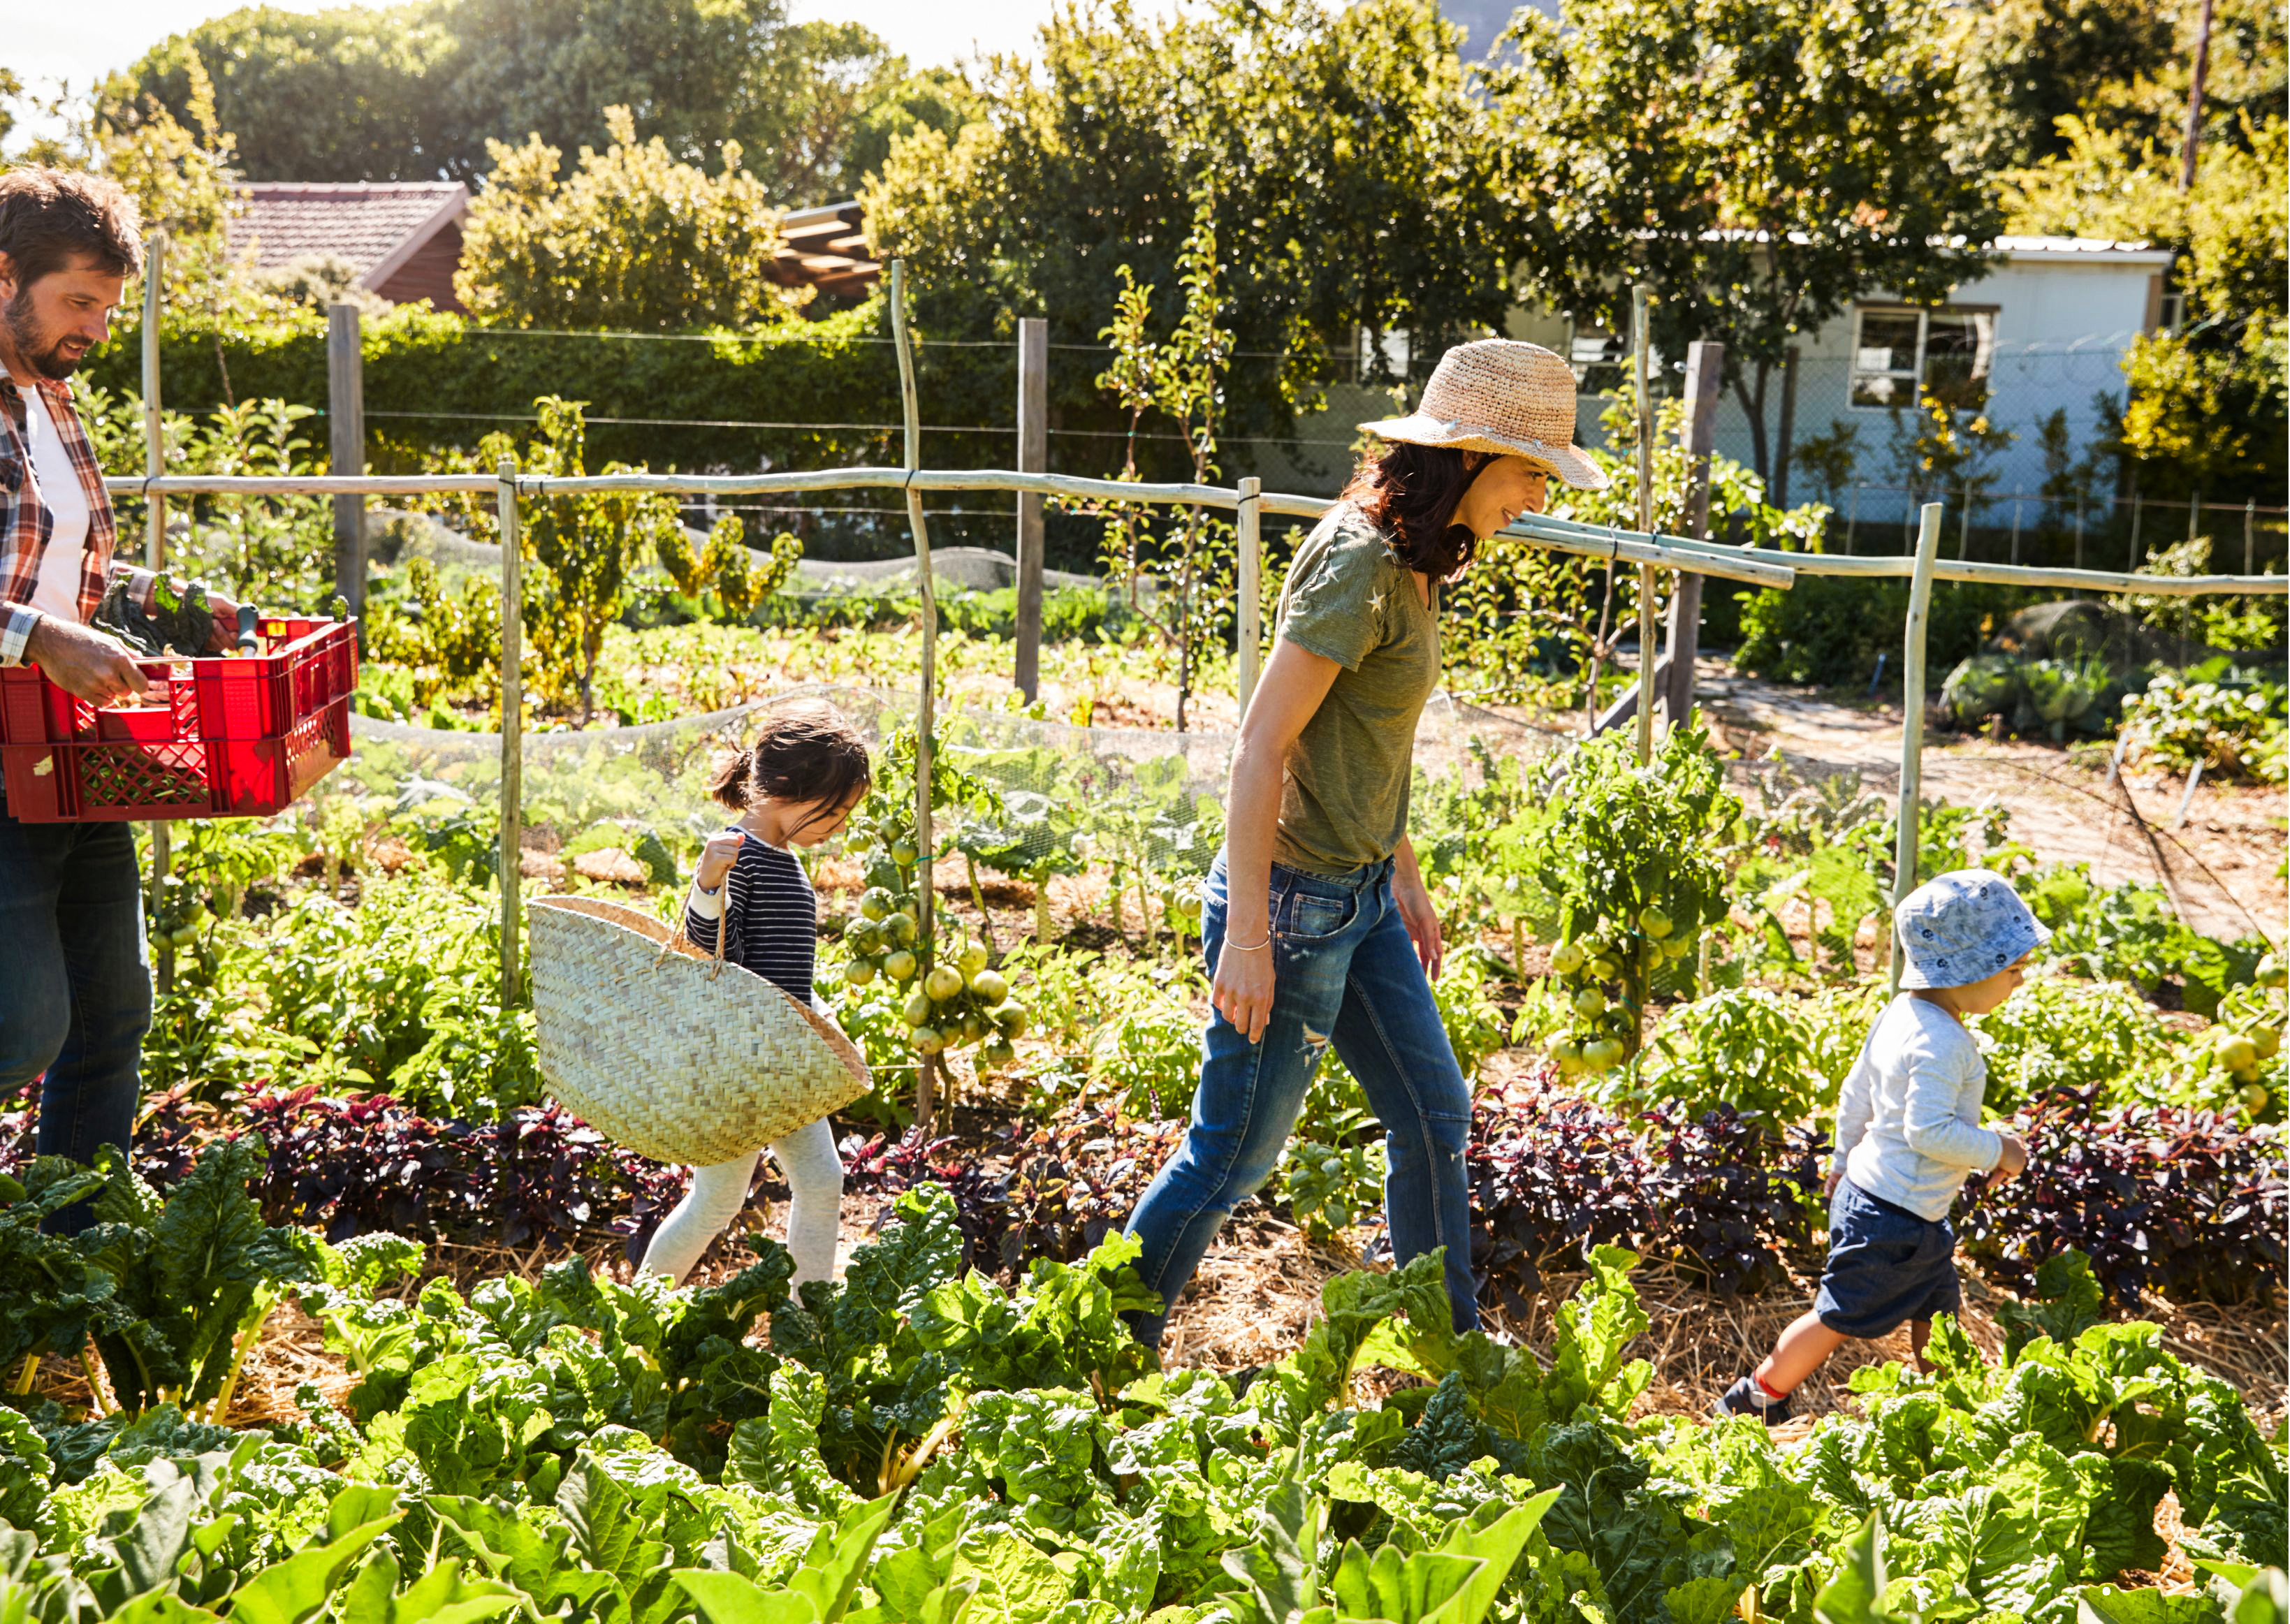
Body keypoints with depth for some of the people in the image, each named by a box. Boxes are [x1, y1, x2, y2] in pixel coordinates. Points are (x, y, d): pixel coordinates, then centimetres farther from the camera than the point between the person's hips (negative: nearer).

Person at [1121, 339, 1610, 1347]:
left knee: (1435, 1113, 17)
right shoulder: (1360, 564, -22)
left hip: (1360, 895, 10)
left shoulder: (1410, 562, 8)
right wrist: (1246, 935, -23)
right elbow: (1261, 747, -23)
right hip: (1292, 903, -9)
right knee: (1234, 1152, 4)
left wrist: (1403, 876, 21)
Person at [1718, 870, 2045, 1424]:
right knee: (1838, 1318, 5)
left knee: (1938, 1312, 20)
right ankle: (1755, 1399, 19)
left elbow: (1856, 1095, 13)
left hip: (1865, 1189, 10)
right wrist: (1996, 1151, -16)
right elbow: (1931, 1131, -31)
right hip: (1895, 1219, -10)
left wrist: (1845, 1160, 25)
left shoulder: (1900, 1015, 4)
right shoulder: (1940, 1042, -26)